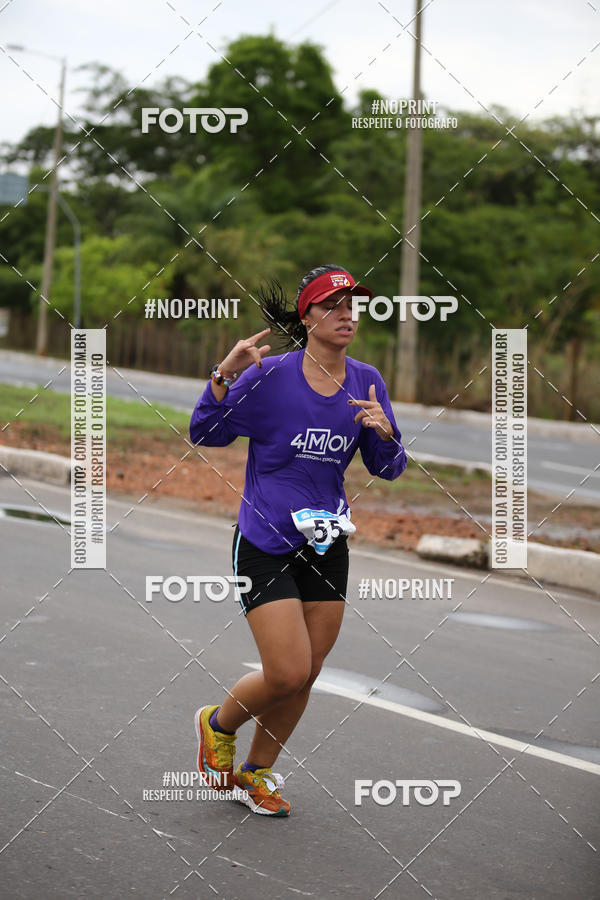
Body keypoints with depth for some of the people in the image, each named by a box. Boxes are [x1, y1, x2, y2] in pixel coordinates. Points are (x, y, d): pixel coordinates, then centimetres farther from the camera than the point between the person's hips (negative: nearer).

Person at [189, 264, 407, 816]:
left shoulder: (366, 382, 2)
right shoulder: (270, 376, -12)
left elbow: (388, 469, 7)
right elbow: (205, 434, -7)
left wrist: (384, 431, -14)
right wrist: (223, 377, -21)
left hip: (326, 545, 5)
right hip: (265, 544, -5)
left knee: (305, 676, 9)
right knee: (288, 673, -11)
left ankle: (256, 774, 29)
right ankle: (219, 723, 21)